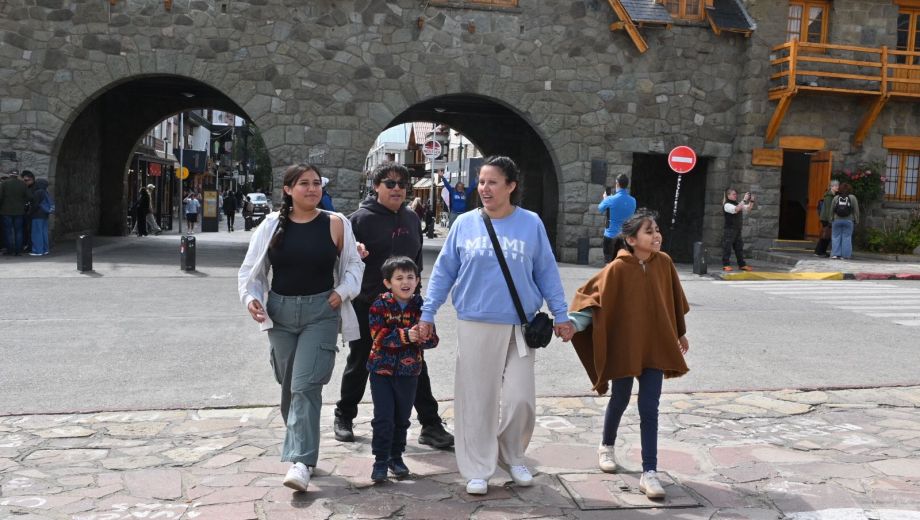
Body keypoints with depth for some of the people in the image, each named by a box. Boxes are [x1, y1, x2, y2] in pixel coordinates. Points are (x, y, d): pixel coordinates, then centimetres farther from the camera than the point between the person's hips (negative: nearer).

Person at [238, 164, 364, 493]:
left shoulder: (336, 224, -1)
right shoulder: (272, 225, 2)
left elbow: (353, 264, 9)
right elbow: (252, 268, 6)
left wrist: (343, 292, -7)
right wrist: (251, 297, -10)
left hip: (321, 312, -3)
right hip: (280, 312, 3)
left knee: (306, 385, -13)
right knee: (288, 386, 13)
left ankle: (300, 461, -14)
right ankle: (301, 447, 33)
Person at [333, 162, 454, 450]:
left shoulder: (411, 219, 8)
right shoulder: (361, 219, -10)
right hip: (367, 306, -4)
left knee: (416, 366, 3)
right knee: (359, 364, 11)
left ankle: (430, 425, 8)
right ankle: (344, 417, 31)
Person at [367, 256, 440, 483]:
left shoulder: (421, 307, -2)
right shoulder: (380, 305, -9)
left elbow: (433, 340, -4)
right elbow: (379, 337, -19)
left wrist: (423, 337, -27)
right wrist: (406, 335, -29)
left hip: (409, 371, 3)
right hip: (381, 370, -3)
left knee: (402, 417, 14)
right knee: (383, 417, -3)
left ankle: (396, 457, 30)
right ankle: (380, 460, 10)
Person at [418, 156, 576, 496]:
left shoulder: (531, 224, 1)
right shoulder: (465, 224, 2)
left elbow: (546, 273, 7)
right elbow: (443, 272, 6)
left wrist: (561, 316, 7)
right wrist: (427, 314, 4)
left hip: (520, 327, 0)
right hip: (475, 325, 0)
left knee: (520, 398, -1)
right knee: (476, 399, 5)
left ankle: (512, 457, 26)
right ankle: (478, 470, 19)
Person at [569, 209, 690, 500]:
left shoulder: (664, 263, -4)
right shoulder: (617, 269, -15)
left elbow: (673, 298, 9)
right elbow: (590, 295, -10)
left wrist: (680, 333, 19)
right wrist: (576, 321, -26)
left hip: (655, 346, 2)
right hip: (624, 347, -2)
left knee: (649, 408, -1)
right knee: (620, 400, 16)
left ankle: (649, 472, 4)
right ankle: (607, 446, 43)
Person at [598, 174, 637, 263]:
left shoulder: (610, 200, -15)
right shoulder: (633, 201, -3)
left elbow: (600, 209, 5)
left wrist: (605, 198, 26)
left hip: (611, 236, -4)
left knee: (609, 263, 4)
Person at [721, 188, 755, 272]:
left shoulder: (738, 204, 14)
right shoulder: (727, 205, -10)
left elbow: (748, 209, 16)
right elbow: (736, 209, -28)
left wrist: (751, 201, -1)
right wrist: (744, 200, -28)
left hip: (738, 230, 8)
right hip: (729, 230, -8)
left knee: (739, 248, 9)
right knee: (727, 247, -5)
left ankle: (742, 265, 14)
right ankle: (726, 265, -1)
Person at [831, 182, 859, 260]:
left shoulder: (836, 198, 3)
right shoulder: (852, 197, -1)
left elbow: (831, 210, 5)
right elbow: (856, 211, 0)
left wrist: (831, 220, 13)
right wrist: (856, 221, 7)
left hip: (836, 220, 1)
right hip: (848, 221, -1)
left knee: (836, 237, 4)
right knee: (847, 237, 2)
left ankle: (835, 254, -1)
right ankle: (846, 255, 1)